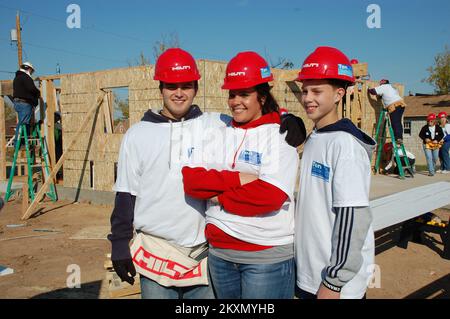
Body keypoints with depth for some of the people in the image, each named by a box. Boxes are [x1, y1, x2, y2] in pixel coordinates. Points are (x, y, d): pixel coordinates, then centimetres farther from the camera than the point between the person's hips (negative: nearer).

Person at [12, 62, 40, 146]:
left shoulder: (17, 78, 24)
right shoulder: (25, 77, -8)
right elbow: (32, 88, -19)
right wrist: (38, 93, 2)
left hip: (17, 102, 10)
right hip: (25, 103, -10)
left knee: (21, 123, 12)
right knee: (23, 123, -11)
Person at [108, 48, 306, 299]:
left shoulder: (216, 125, 1)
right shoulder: (138, 134, 2)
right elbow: (125, 195, 4)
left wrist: (289, 122, -16)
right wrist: (119, 245, 3)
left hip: (205, 250, 1)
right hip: (155, 253, 0)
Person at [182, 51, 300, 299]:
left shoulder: (279, 135, -6)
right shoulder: (220, 134, 8)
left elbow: (271, 195, -20)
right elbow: (191, 180, -5)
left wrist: (219, 197, -11)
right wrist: (237, 179, -16)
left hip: (268, 254, -4)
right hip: (219, 251, 5)